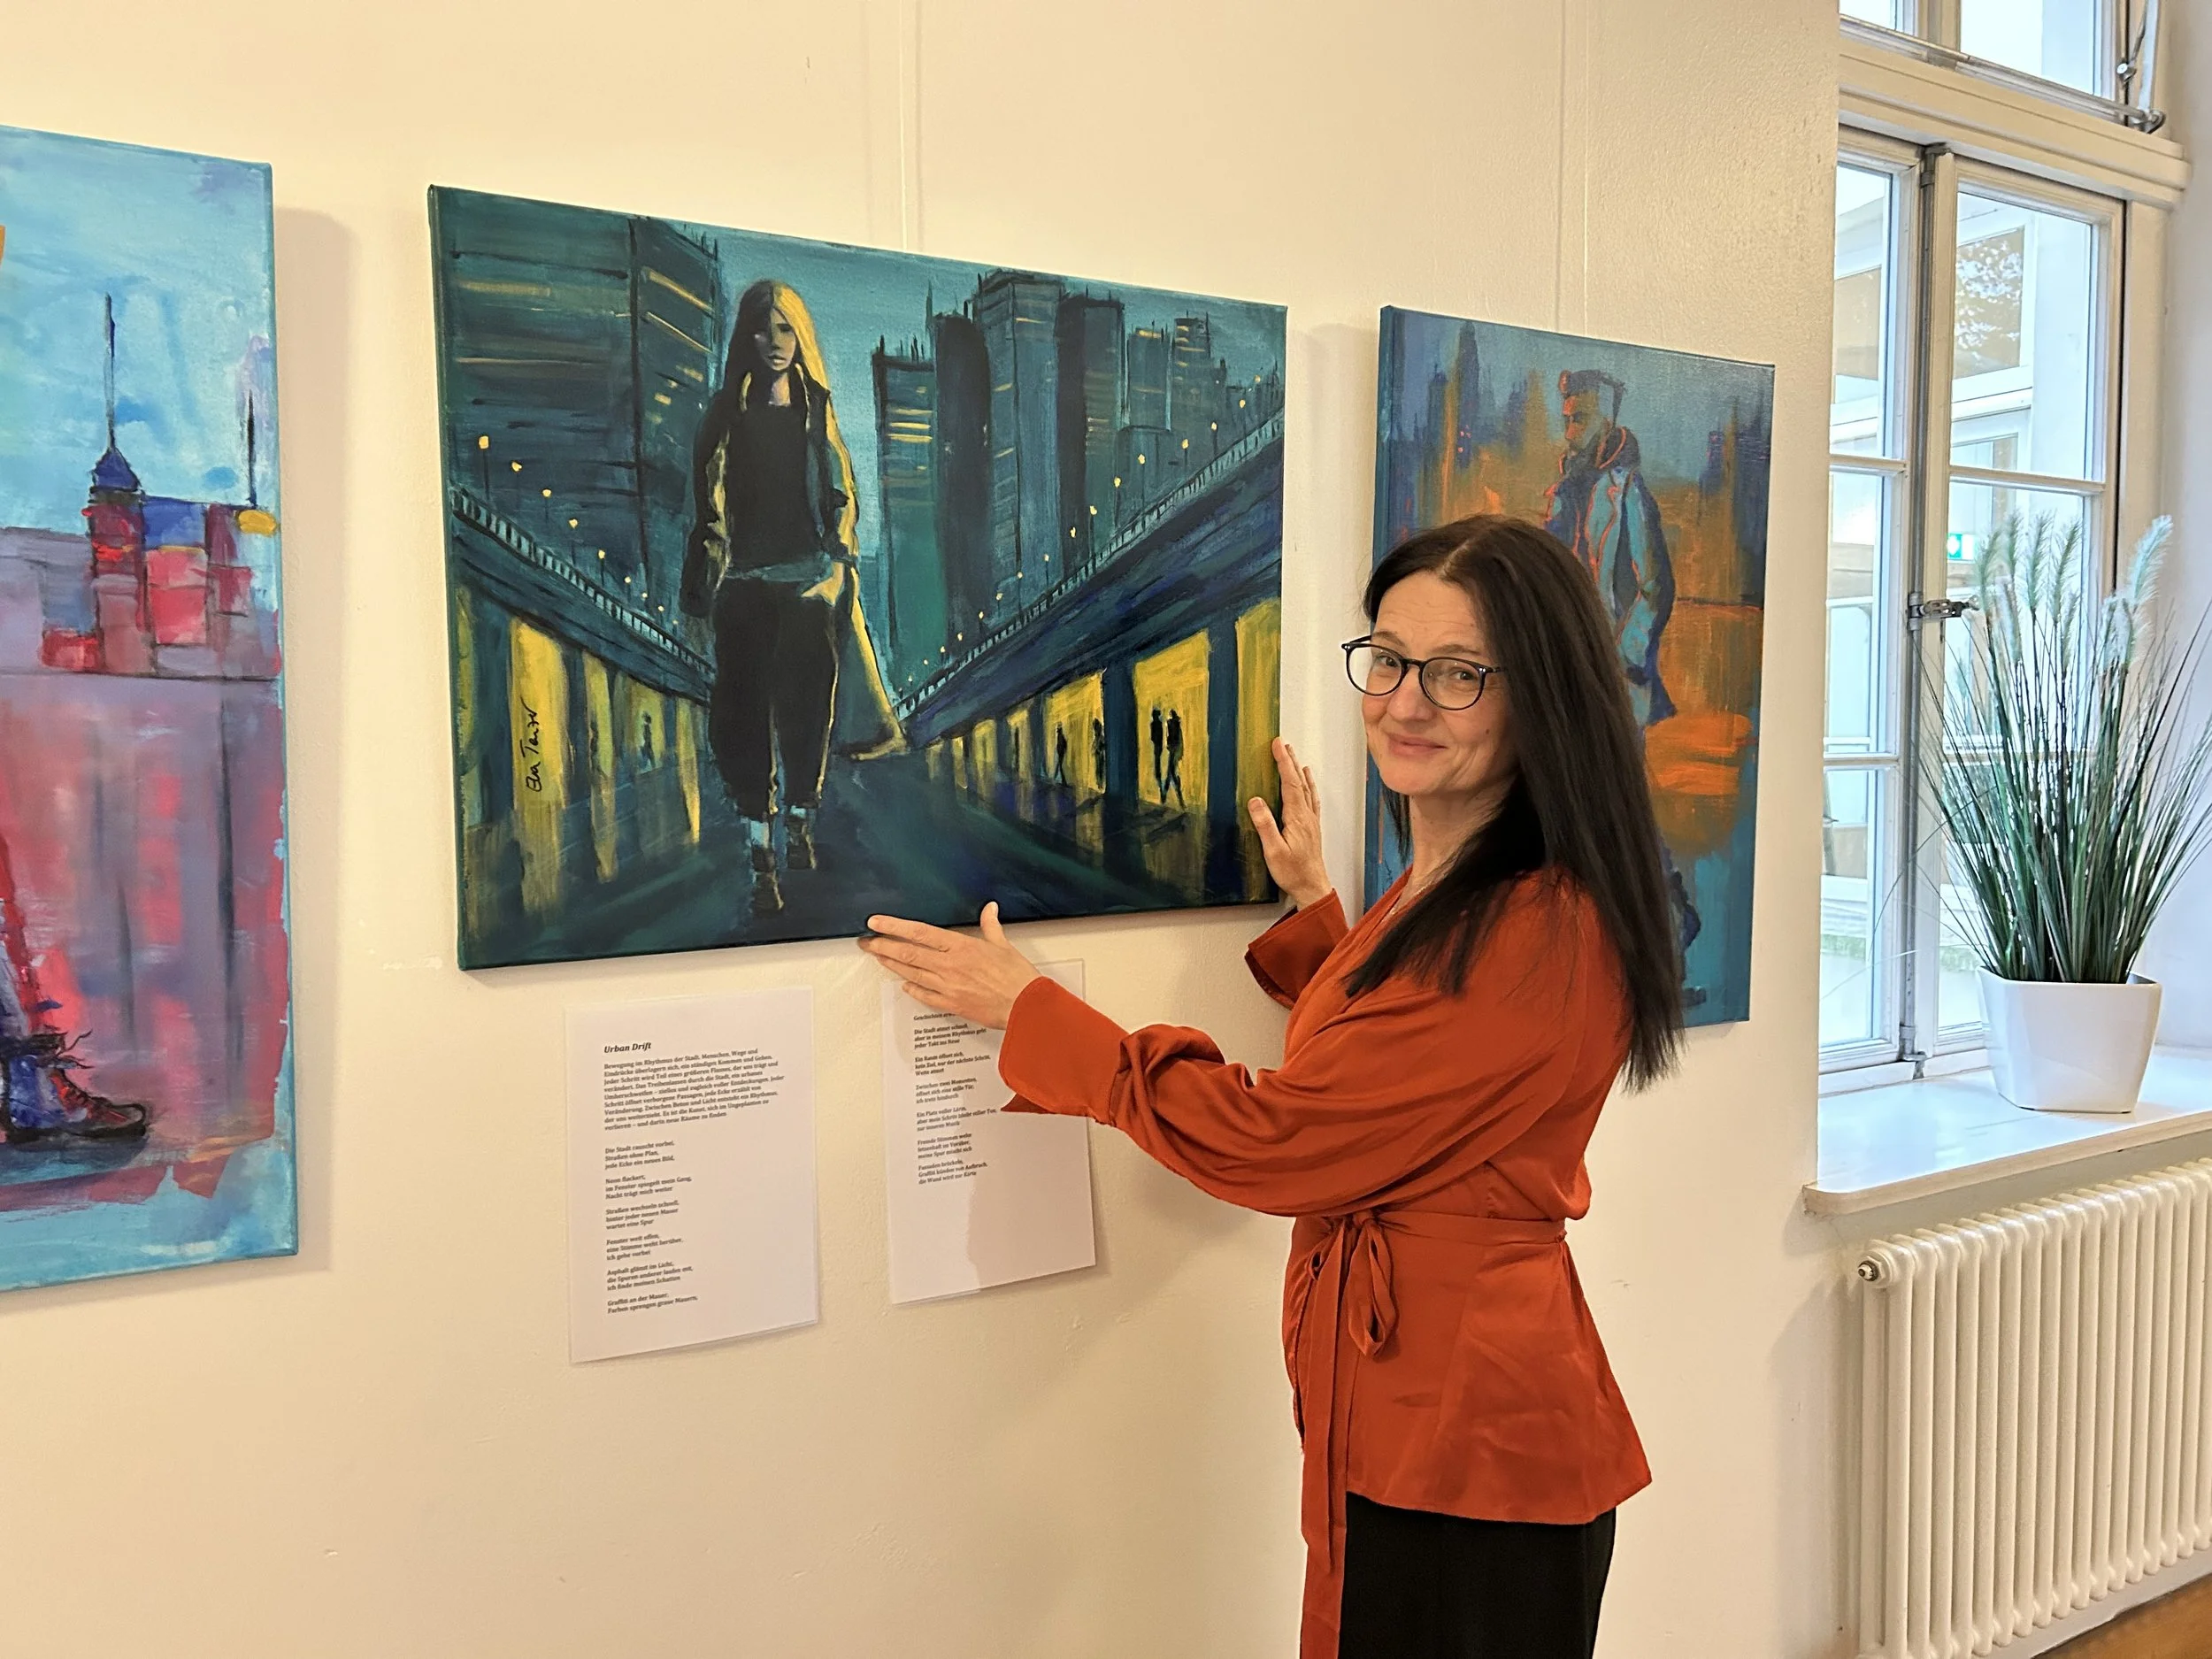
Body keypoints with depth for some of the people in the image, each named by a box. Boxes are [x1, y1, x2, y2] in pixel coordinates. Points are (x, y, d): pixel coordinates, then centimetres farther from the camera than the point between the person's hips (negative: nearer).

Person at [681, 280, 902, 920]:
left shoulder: (817, 412, 11)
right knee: (749, 711, -4)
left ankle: (800, 818, 24)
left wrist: (836, 567, 0)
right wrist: (714, 571, -5)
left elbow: (841, 498, 11)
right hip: (746, 583, -1)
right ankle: (760, 856, -2)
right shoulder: (728, 411, 6)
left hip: (810, 578, 1)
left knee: (807, 705, 1)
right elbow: (709, 500, 4)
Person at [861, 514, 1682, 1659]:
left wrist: (1028, 1009, -12)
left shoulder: (1542, 934, -23)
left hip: (1467, 1446, -9)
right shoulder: (1435, 896, 9)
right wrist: (1313, 906, 18)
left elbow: (1281, 1143, -21)